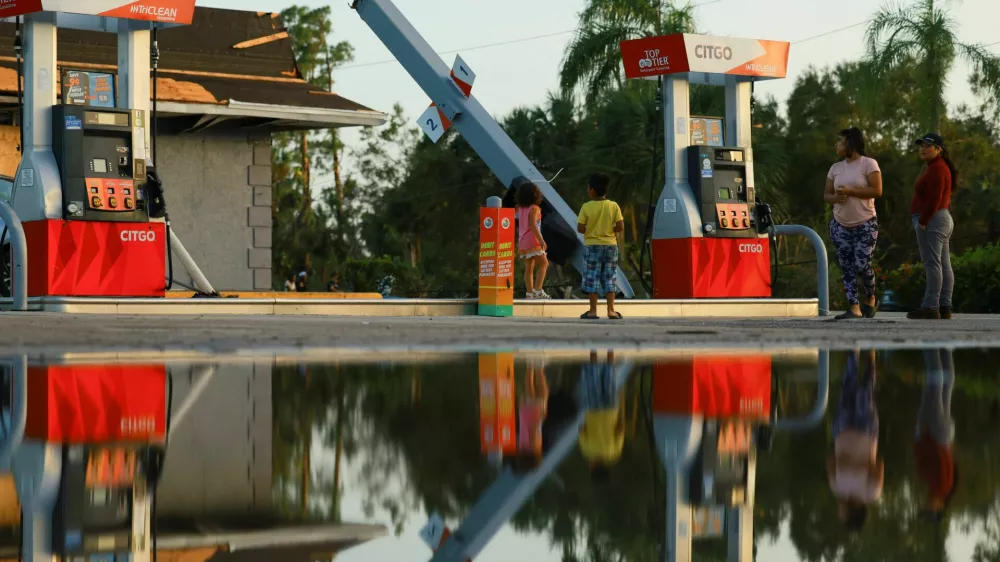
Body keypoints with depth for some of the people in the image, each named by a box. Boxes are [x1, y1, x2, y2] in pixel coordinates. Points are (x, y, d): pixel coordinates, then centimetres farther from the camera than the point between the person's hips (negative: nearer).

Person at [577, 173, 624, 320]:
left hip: (592, 246, -2)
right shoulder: (614, 206, -5)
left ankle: (593, 311, 3)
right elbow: (621, 227, -9)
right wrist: (610, 230, 10)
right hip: (610, 245, 2)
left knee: (593, 278, 4)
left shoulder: (586, 207, -10)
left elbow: (580, 228, -11)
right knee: (609, 278, 9)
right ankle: (611, 310, 7)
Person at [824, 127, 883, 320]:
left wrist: (850, 191, -19)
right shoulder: (836, 168, 11)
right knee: (847, 268, -1)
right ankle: (854, 308, -1)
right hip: (840, 226, 5)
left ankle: (871, 300, 16)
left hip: (865, 225, -5)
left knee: (862, 265, -9)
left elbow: (877, 191, -13)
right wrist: (836, 197, -11)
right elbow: (826, 195, 13)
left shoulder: (869, 164, -5)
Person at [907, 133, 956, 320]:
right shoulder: (938, 168, 20)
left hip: (932, 220, -11)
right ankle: (945, 307, 7)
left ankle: (930, 307, -18)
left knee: (932, 264, -14)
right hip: (944, 219, 11)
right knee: (944, 265, 7)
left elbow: (934, 199, -20)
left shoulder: (936, 169, -13)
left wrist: (922, 222, -19)